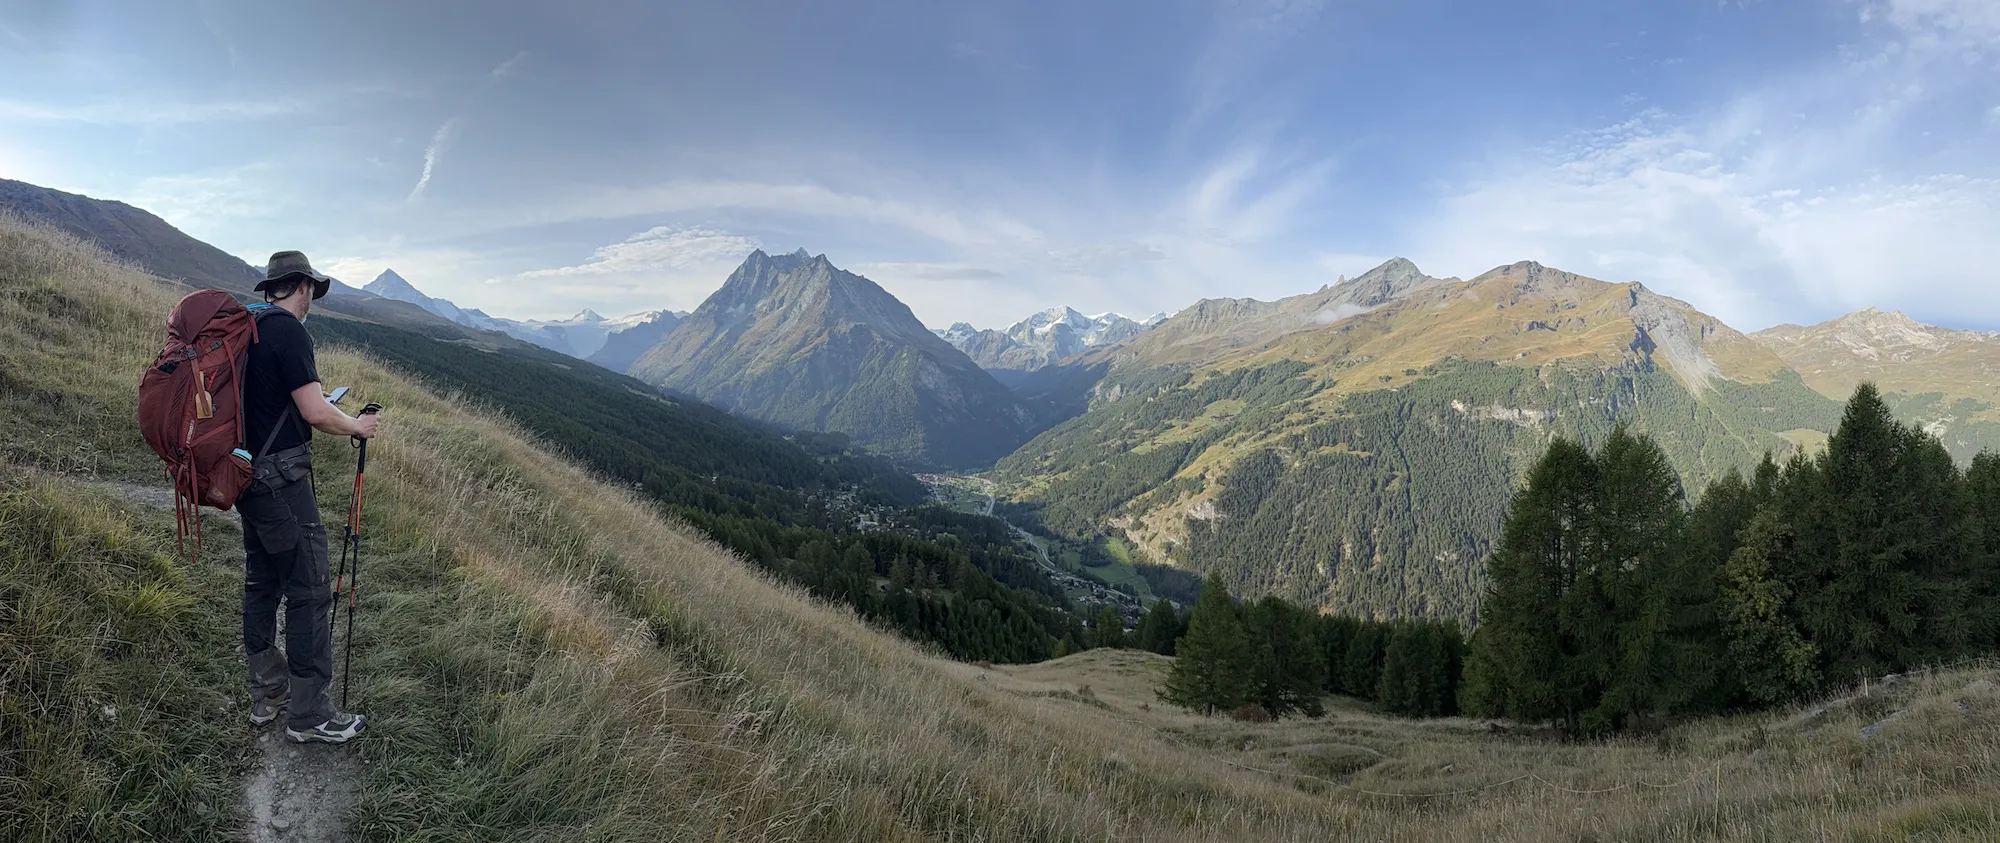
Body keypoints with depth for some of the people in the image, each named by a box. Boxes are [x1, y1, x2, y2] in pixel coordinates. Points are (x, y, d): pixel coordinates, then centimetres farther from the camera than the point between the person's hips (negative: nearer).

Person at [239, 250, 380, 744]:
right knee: (310, 590, -4)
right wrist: (356, 426, -2)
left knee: (261, 583, 16)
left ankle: (268, 693, 27)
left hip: (248, 475, 10)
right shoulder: (288, 331, -15)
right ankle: (308, 713, 1)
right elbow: (316, 413, -19)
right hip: (281, 478, -10)